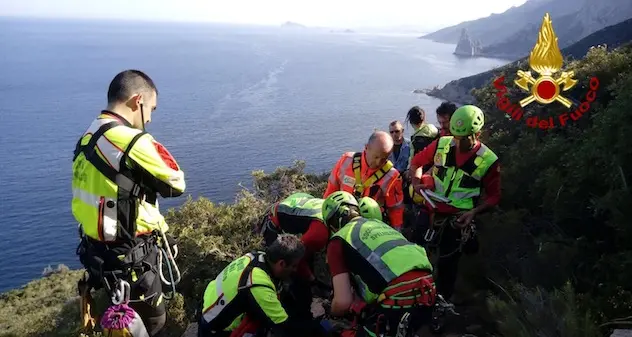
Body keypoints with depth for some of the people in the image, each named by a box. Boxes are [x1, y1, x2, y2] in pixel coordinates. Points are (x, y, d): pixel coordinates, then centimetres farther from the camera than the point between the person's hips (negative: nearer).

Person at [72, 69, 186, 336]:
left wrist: (161, 231, 16)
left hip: (99, 252, 9)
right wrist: (152, 144, -2)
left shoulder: (88, 138, 5)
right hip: (129, 258, -9)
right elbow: (176, 184, -13)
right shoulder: (131, 141, -26)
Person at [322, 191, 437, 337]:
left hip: (399, 300, -8)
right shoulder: (378, 223, 27)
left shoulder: (339, 240, 8)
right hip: (427, 294, 8)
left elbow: (343, 302, 1)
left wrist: (331, 314, 26)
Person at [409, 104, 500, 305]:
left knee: (447, 264, 10)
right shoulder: (441, 145, -8)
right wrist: (416, 182, -10)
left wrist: (474, 212, -20)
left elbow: (493, 196, -4)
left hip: (457, 220, -2)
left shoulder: (489, 161, -12)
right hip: (430, 211, 2)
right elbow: (417, 162, 8)